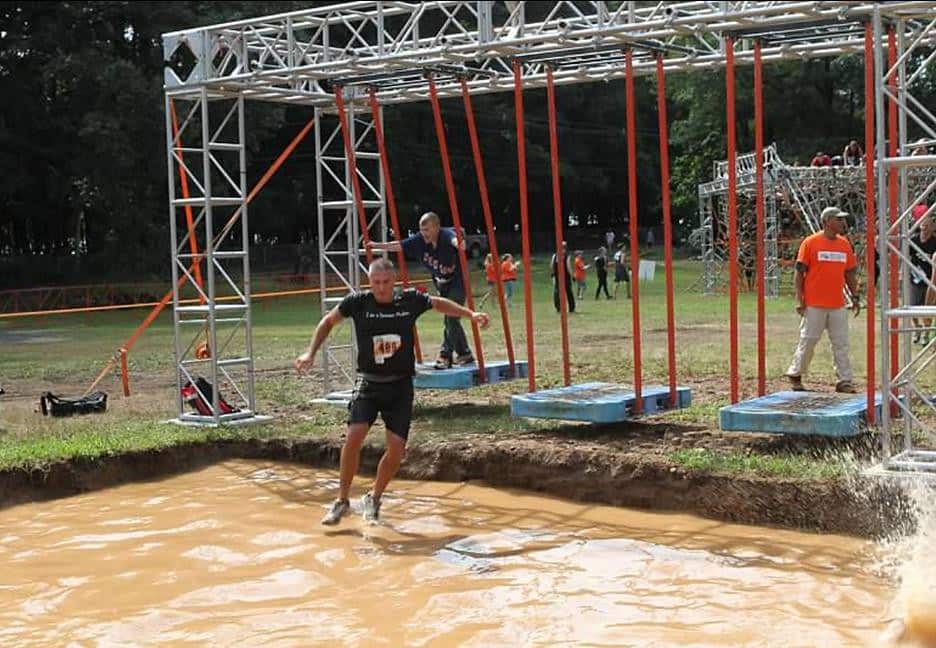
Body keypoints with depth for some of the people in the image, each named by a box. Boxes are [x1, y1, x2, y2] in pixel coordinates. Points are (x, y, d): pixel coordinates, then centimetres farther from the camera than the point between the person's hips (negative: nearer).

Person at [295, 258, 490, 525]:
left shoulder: (410, 300, -3)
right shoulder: (358, 302, -6)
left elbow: (439, 304, 16)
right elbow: (328, 321, 9)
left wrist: (471, 314, 11)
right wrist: (311, 352, 2)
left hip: (400, 385, 1)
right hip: (368, 383, -1)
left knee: (397, 448, -5)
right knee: (354, 436, -20)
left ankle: (374, 499, 20)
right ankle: (342, 501, -3)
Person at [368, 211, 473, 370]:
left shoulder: (446, 235, -28)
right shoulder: (419, 240, -11)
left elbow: (454, 239, -51)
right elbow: (398, 246, -1)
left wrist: (458, 243, -74)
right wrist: (376, 246, -1)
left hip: (457, 281, -7)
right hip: (441, 283, 7)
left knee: (450, 318, -14)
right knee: (450, 320, 11)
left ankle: (446, 354, -8)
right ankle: (464, 354, 21)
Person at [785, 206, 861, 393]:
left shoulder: (845, 244, 10)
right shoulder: (810, 242, -5)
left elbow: (850, 273, 16)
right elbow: (799, 272, -5)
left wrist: (855, 297, 10)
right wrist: (799, 299, -9)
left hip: (838, 305, 5)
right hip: (814, 305, -5)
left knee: (841, 343, 4)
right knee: (807, 341, 3)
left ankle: (845, 381, 8)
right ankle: (795, 374, 19)